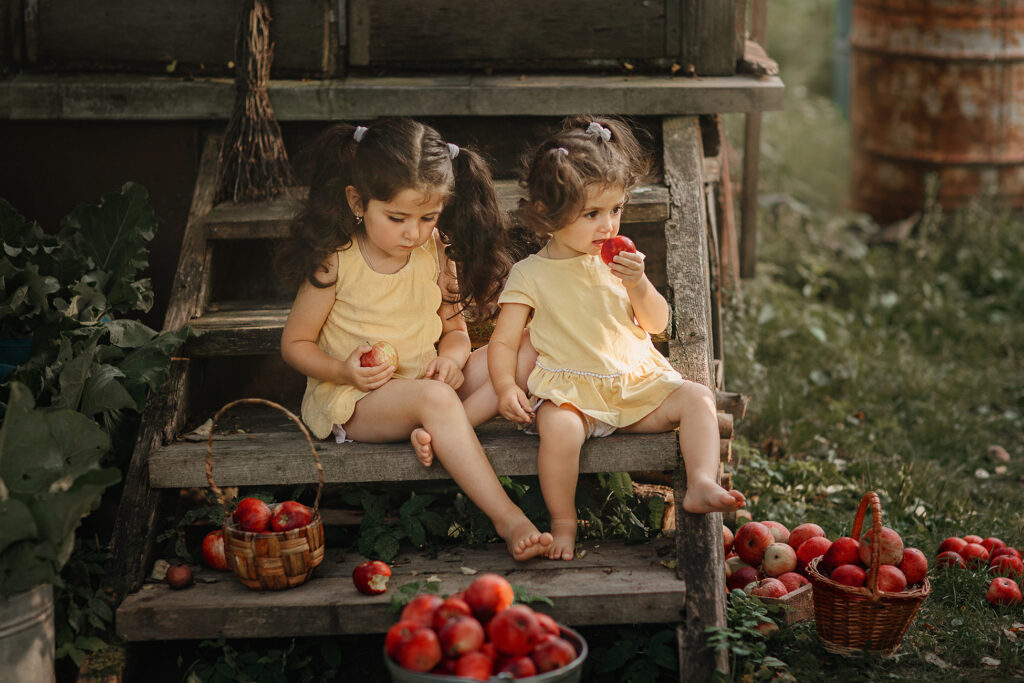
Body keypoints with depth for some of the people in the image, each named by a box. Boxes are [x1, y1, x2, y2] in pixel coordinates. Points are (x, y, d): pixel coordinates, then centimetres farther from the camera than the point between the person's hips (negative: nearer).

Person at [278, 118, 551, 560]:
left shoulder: (437, 255, 1)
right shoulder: (334, 263, -12)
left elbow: (454, 328, 10)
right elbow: (295, 343, -4)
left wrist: (451, 358, -14)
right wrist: (343, 372, -23)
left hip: (423, 386, 6)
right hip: (350, 402, -6)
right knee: (434, 398, -35)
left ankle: (434, 433, -27)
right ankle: (507, 519, -36)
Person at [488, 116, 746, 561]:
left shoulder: (618, 261, 11)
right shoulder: (530, 275, 1)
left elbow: (657, 323, 11)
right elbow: (504, 341, 1)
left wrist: (637, 284, -9)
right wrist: (506, 387, -18)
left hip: (636, 382, 4)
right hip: (569, 391, -4)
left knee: (696, 397, -18)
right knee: (560, 428, -35)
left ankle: (701, 483, -27)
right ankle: (563, 523, -18)